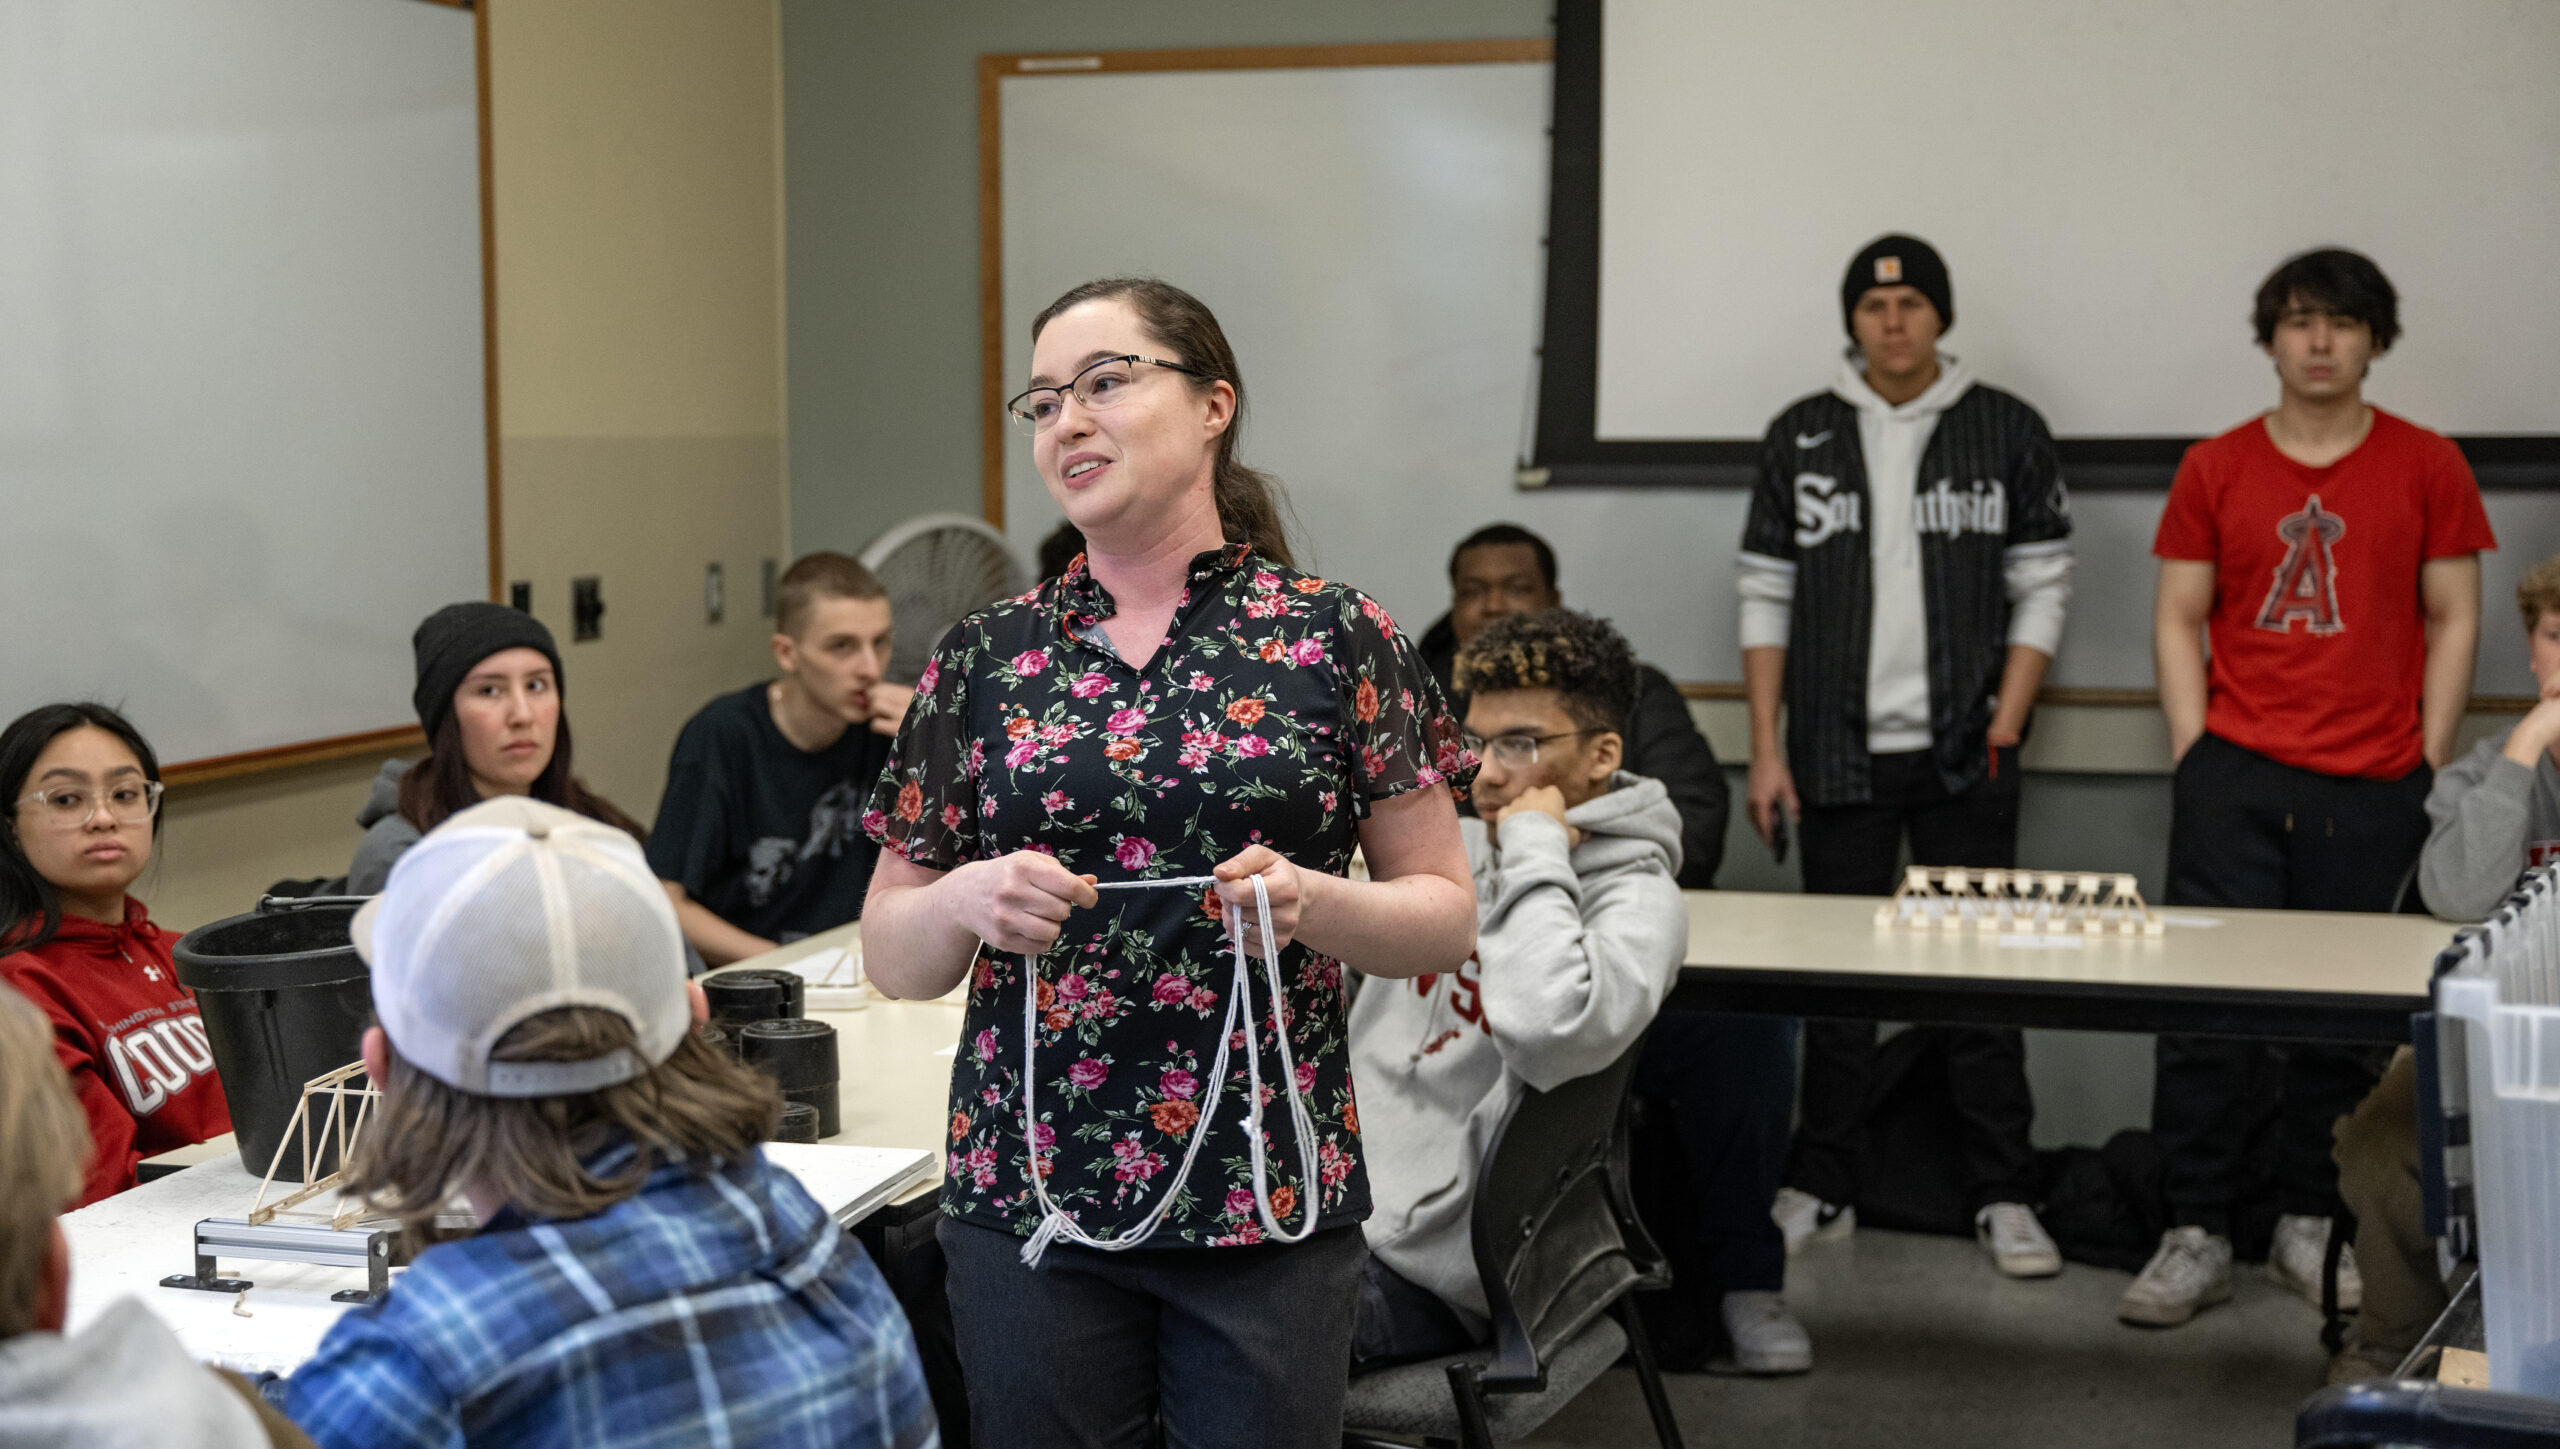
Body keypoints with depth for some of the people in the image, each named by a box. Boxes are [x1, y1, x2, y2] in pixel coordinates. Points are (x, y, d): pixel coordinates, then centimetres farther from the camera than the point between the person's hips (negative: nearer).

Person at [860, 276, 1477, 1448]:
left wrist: (1311, 902, -16)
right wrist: (966, 901, -12)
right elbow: (890, 957, 9)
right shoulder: (985, 660, 5)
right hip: (1029, 1195, 2)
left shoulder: (1335, 639, 0)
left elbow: (1447, 915, 3)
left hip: (1269, 1200, -1)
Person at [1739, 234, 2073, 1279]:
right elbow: (1766, 595, 7)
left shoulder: (2007, 432, 4)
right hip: (1839, 758, 1)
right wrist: (1766, 749, 0)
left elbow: (2042, 589, 3)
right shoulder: (1801, 438, 7)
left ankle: (2002, 1198, 8)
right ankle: (1822, 1189, 15)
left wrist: (2004, 726, -7)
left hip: (1963, 760, -1)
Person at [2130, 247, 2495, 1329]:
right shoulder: (2215, 469, 8)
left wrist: (2429, 766, 0)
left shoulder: (2427, 468, 6)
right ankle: (2196, 1236, 1)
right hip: (2236, 776, 0)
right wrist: (2194, 754, 0)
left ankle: (2308, 1227, 16)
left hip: (2372, 790, 0)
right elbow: (2177, 616, 9)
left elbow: (2453, 620, 7)